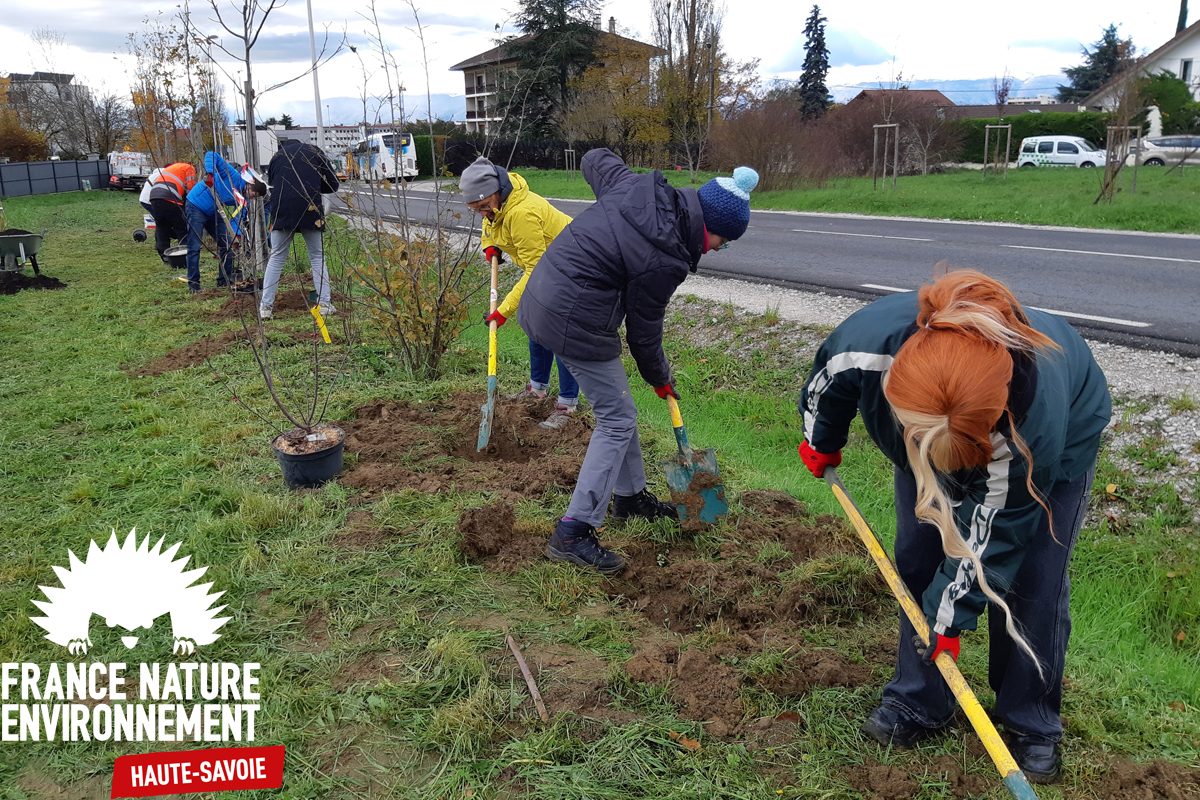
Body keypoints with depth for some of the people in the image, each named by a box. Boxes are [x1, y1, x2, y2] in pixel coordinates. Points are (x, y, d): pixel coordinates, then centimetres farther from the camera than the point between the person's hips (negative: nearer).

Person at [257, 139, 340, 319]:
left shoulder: (277, 156, 20)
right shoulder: (314, 152, 16)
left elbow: (270, 187, 21)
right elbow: (332, 185, 12)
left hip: (281, 212, 1)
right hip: (310, 210, -1)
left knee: (276, 258, 8)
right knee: (317, 257, 11)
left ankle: (265, 306, 5)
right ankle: (325, 303, 4)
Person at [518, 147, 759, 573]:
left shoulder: (637, 186, 0)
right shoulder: (663, 261, -21)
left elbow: (596, 159, 21)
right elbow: (643, 331, -9)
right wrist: (661, 379, 10)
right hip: (574, 322, -10)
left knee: (616, 406, 21)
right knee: (617, 420, 0)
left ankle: (630, 495, 38)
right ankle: (572, 534, 2)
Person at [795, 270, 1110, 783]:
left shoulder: (1032, 420, -47)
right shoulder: (865, 342, -41)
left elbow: (991, 535, -29)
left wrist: (951, 615, -20)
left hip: (1059, 439, -3)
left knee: (1031, 584, -3)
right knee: (915, 563, 3)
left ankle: (1032, 724, 19)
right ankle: (918, 703, 21)